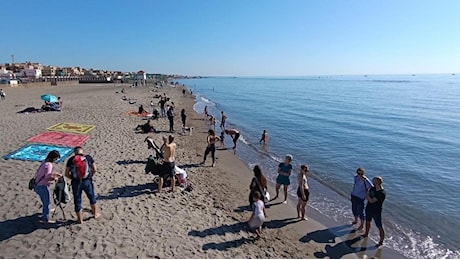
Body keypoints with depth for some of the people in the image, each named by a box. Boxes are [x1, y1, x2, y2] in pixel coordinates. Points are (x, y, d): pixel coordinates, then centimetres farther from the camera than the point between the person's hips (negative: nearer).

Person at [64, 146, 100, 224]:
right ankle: (95, 214, 37)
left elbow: (66, 174, 0)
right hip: (87, 181, 0)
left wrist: (73, 178, 16)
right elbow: (95, 170, -3)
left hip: (76, 183, 0)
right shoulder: (88, 157, -2)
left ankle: (80, 219, 28)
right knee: (92, 197, 22)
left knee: (77, 201, 15)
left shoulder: (71, 160, -1)